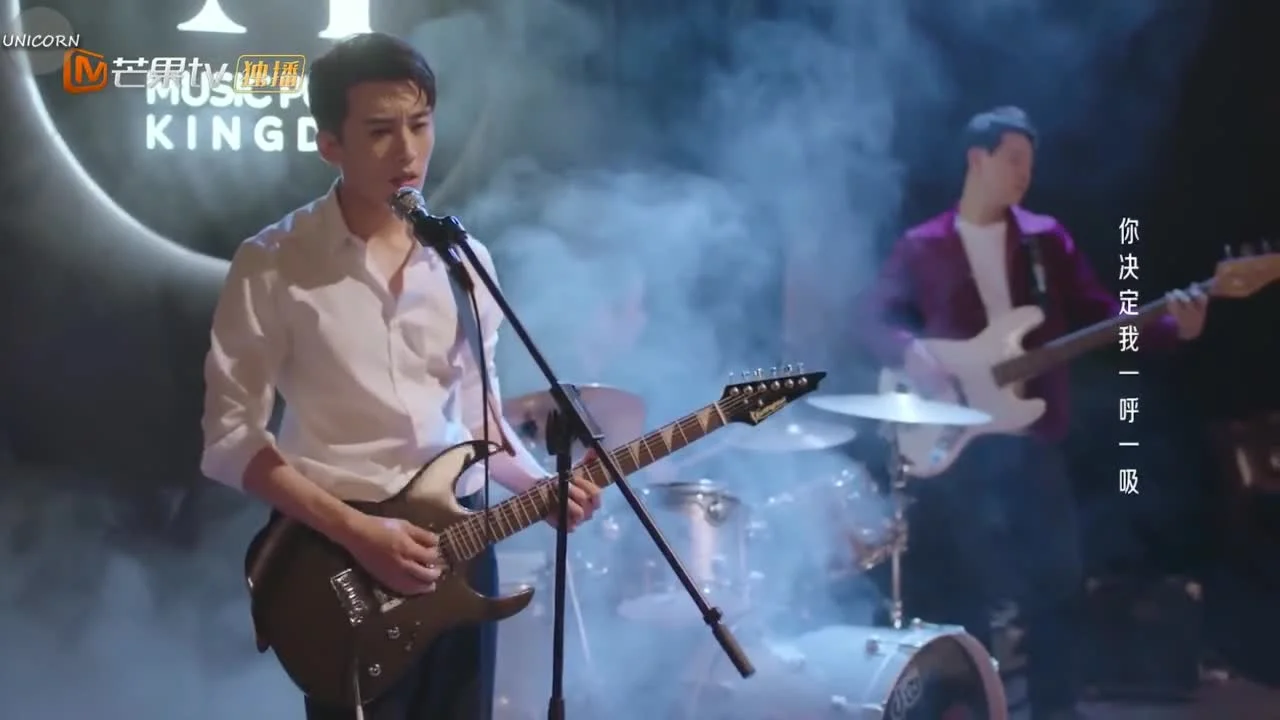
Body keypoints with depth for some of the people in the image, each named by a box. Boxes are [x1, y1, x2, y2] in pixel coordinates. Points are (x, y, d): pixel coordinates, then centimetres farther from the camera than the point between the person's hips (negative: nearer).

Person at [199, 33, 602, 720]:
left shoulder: (465, 260, 6)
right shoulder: (273, 264, -9)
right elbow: (229, 436, -11)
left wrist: (542, 486, -3)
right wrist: (357, 532, -18)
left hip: (456, 542, 5)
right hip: (339, 556, -4)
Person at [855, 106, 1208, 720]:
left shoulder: (1046, 238, 9)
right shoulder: (921, 248, 4)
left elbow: (1099, 317, 5)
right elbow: (874, 316, -1)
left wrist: (1172, 326, -11)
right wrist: (911, 351, -22)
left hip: (1031, 436, 2)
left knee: (1053, 576, 2)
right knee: (959, 581, 4)